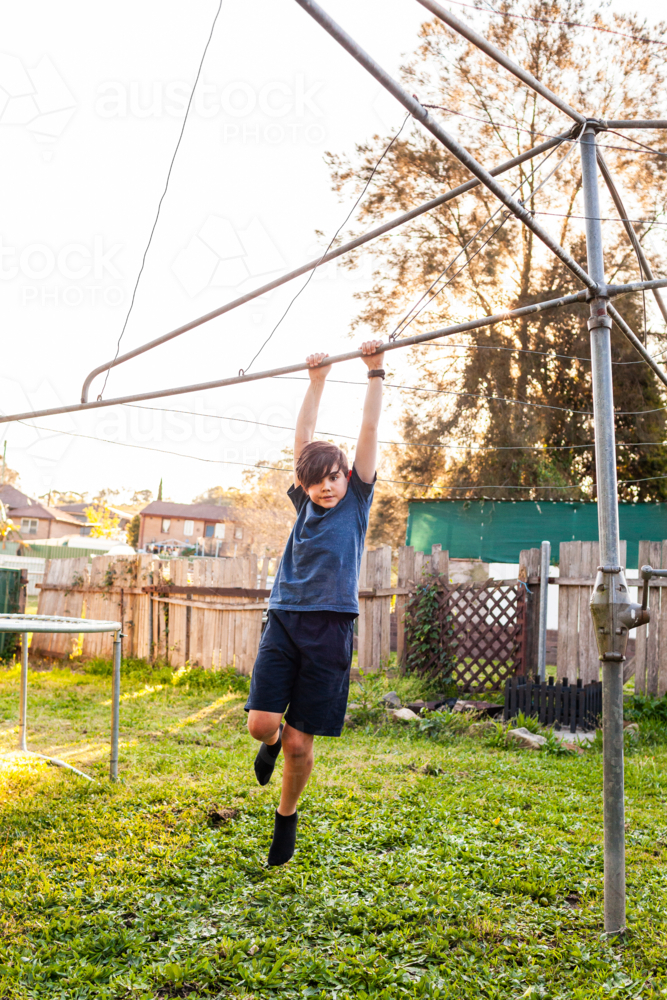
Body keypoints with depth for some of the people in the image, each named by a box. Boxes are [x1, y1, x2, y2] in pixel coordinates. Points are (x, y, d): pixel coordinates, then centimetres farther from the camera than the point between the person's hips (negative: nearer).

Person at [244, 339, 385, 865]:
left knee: (300, 743, 2)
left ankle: (287, 814, 29)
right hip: (284, 622, 2)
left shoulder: (357, 499, 7)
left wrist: (375, 372, 3)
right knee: (261, 723, -10)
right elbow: (303, 437, 14)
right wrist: (317, 381, 16)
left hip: (330, 629, -2)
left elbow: (369, 429, 4)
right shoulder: (305, 502, 12)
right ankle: (273, 740, 28)